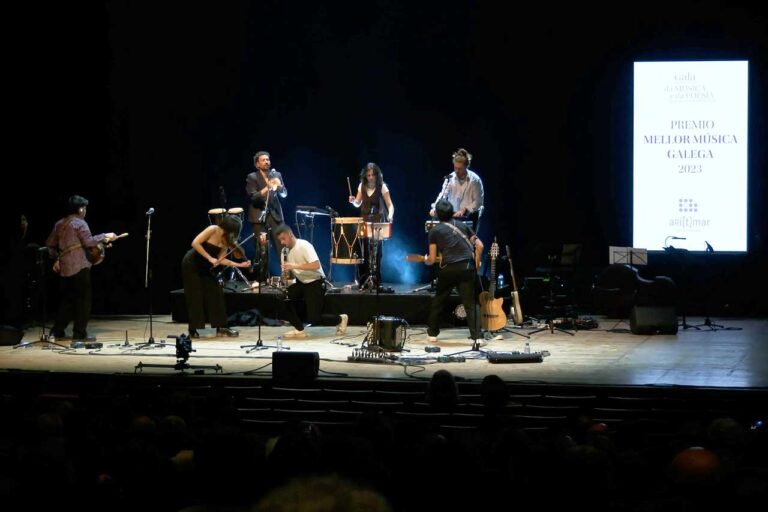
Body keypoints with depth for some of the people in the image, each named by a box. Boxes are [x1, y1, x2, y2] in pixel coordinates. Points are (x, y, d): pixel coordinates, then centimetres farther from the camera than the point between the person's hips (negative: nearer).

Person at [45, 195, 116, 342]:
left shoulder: (60, 224, 13)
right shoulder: (80, 223, -9)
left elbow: (50, 244, 16)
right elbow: (88, 241, -17)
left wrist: (56, 258, 23)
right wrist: (105, 236, -8)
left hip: (65, 268, 7)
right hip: (80, 267, -7)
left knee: (68, 300, 15)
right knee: (83, 300, -2)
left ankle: (57, 331, 12)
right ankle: (80, 333, -4)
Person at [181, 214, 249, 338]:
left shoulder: (227, 240, -2)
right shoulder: (213, 230, -21)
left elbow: (220, 259, -5)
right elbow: (195, 243, -28)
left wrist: (239, 264, -14)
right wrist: (210, 258, -30)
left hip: (204, 267, 7)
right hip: (191, 265, -7)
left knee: (216, 294, 2)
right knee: (196, 297, -6)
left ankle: (221, 328, 7)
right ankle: (193, 330, 2)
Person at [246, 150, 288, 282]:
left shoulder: (276, 175, 11)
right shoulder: (252, 177, -1)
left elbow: (284, 194, 4)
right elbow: (253, 197, -13)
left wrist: (279, 186, -17)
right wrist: (267, 188, -26)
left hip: (275, 214, 3)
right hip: (259, 216, -3)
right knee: (262, 249, -4)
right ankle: (262, 279, 4)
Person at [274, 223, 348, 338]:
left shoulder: (304, 246, -19)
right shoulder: (285, 251, 3)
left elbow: (316, 265, -30)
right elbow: (290, 275, 8)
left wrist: (294, 266, -33)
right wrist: (286, 274, -16)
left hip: (315, 283, -8)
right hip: (301, 283, 8)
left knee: (313, 319, -13)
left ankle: (340, 319, 15)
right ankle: (299, 330, -4)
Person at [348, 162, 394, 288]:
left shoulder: (382, 187, -5)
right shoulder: (362, 186, 7)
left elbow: (390, 205, -8)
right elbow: (358, 204, 14)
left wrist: (390, 215, -28)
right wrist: (353, 201, -9)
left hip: (377, 221, -3)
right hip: (364, 221, 3)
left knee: (375, 252, -6)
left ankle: (375, 281, 1)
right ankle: (363, 281, 6)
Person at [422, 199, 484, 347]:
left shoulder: (435, 231, 7)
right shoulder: (462, 225, 16)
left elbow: (432, 259, 4)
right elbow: (479, 245, 9)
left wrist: (426, 260, 27)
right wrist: (477, 264, 16)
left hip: (448, 269, -2)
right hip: (467, 267, 2)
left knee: (438, 301, 20)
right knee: (471, 304, 2)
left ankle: (432, 333, 28)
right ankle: (477, 337, -12)